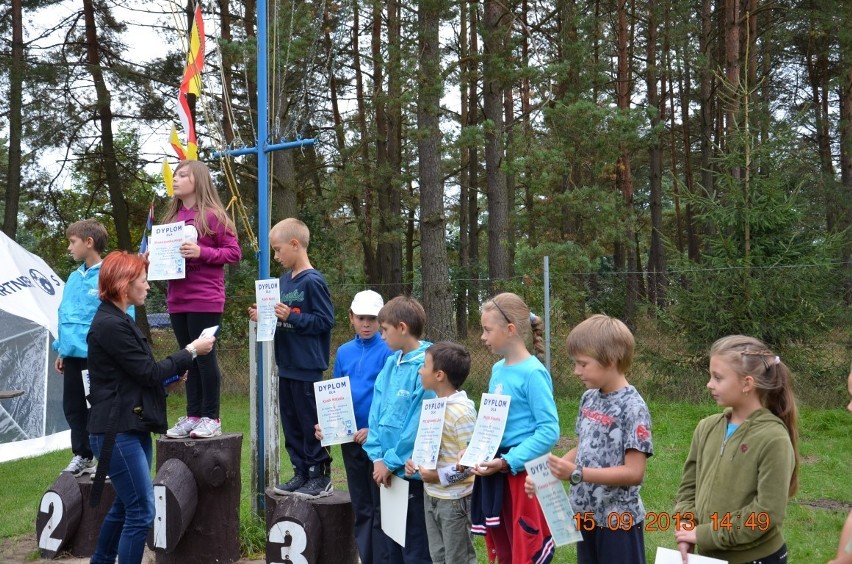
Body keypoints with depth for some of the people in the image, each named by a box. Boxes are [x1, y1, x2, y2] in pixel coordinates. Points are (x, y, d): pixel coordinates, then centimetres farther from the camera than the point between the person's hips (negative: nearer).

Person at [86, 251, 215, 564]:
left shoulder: (119, 319, 15)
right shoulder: (110, 324, -18)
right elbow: (148, 372, -16)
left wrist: (172, 374, 5)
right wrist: (191, 351, -6)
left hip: (132, 427, 10)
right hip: (117, 431, -10)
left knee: (126, 506, 19)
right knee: (142, 511, -8)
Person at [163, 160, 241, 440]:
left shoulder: (213, 215, -5)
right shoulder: (173, 217, 14)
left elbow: (234, 253, -8)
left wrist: (201, 252, -19)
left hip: (205, 300, -6)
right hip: (177, 300, 6)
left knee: (205, 356, -1)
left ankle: (211, 417, 7)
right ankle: (193, 416, 19)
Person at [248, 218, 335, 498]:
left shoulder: (313, 281, -14)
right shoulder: (284, 280, 11)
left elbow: (325, 320, -15)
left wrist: (291, 317, -20)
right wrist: (264, 316, 5)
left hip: (308, 368, -9)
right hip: (286, 366, 9)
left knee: (311, 423, 0)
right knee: (291, 423, 14)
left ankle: (321, 477, 11)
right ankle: (301, 472, 25)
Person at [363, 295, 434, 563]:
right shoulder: (391, 363, 7)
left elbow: (420, 423, -19)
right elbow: (377, 412, 8)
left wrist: (391, 461, -13)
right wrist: (377, 456, -1)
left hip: (412, 472, -8)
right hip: (386, 470, 8)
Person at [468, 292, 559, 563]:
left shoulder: (532, 373, -16)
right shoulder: (498, 369, 8)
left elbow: (549, 431, -19)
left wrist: (507, 462, -22)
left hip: (522, 473, -8)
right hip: (496, 471, 8)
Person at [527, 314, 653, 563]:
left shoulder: (632, 407, -18)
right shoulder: (589, 398, 4)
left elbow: (634, 472, -22)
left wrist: (576, 474, -25)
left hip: (618, 521, -7)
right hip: (586, 515, 7)